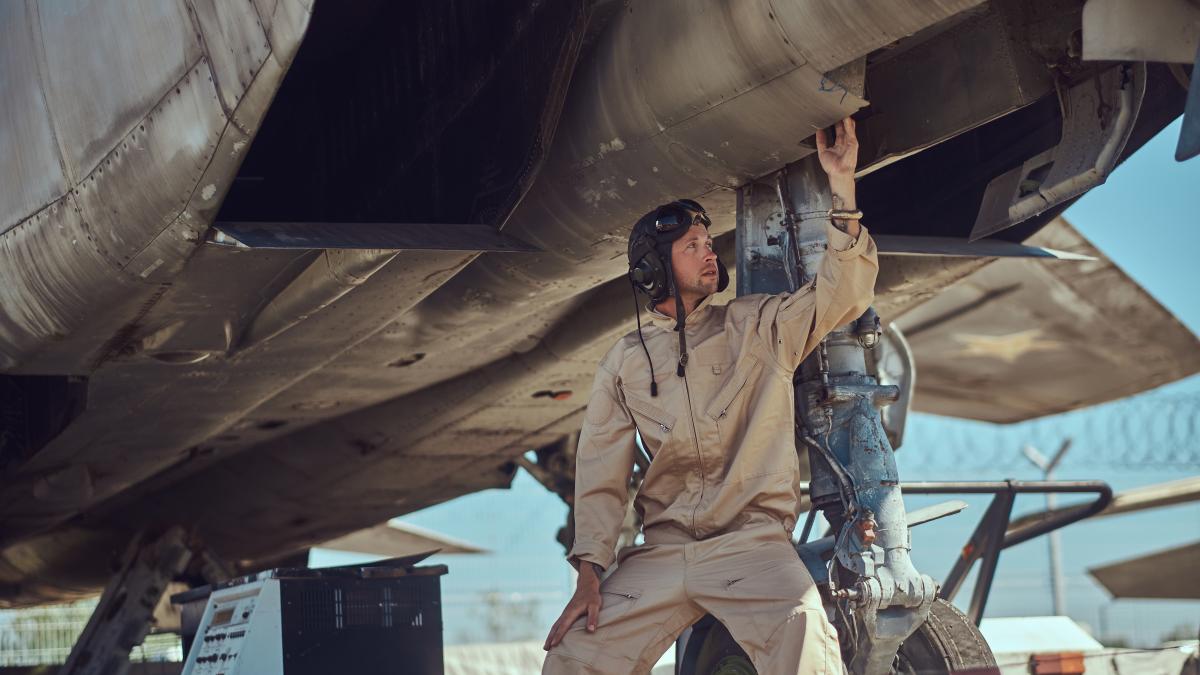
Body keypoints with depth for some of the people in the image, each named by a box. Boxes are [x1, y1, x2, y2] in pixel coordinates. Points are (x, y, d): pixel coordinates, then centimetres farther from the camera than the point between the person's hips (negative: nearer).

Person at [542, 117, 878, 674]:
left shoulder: (756, 327, 11)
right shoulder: (625, 363, 14)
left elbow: (843, 293, -3)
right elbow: (601, 476, 11)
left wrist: (841, 185, -14)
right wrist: (589, 573, -1)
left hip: (751, 540, -2)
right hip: (661, 552, 2)